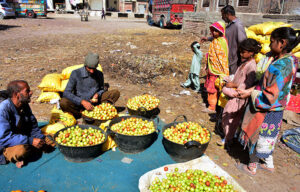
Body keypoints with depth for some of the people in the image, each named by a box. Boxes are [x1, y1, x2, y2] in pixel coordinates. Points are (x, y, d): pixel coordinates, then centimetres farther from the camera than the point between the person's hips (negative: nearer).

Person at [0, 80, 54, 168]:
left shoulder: (25, 106, 2)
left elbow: (33, 127, 8)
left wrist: (40, 138, -11)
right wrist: (30, 141, -31)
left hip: (24, 140, 8)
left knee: (50, 142, -5)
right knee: (20, 151, -39)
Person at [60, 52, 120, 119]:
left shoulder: (99, 74, -2)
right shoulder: (76, 73, -12)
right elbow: (66, 93, -17)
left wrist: (97, 94, -11)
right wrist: (82, 102, -29)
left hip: (94, 103, 3)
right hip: (79, 103, -2)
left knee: (116, 93, -15)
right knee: (63, 103, -34)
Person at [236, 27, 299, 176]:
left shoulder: (282, 66, -28)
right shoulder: (288, 60, 1)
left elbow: (270, 97, -27)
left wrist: (250, 93, -19)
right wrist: (251, 90, 6)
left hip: (267, 112, -8)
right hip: (272, 110, 8)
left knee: (256, 138, 11)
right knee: (266, 139, 25)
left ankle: (251, 168, 32)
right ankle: (269, 165, 43)